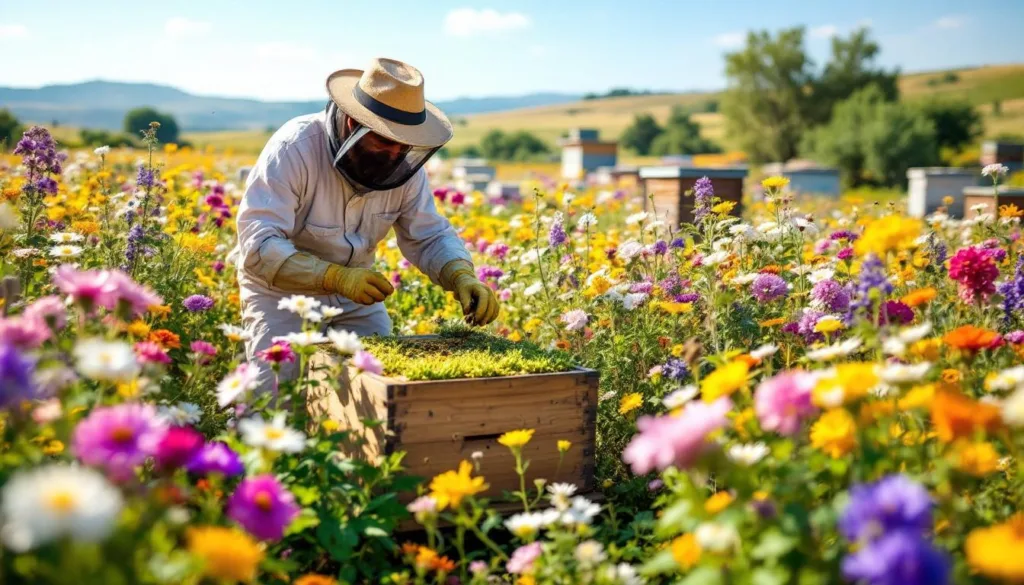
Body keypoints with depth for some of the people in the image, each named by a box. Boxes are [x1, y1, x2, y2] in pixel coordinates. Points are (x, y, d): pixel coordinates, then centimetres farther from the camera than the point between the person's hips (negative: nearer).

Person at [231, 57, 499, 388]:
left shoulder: (404, 164, -11)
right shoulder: (294, 149, -27)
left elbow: (431, 237, -4)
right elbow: (258, 246, -32)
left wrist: (463, 277, -25)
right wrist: (336, 277, -42)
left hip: (357, 297, 5)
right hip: (282, 292, -4)